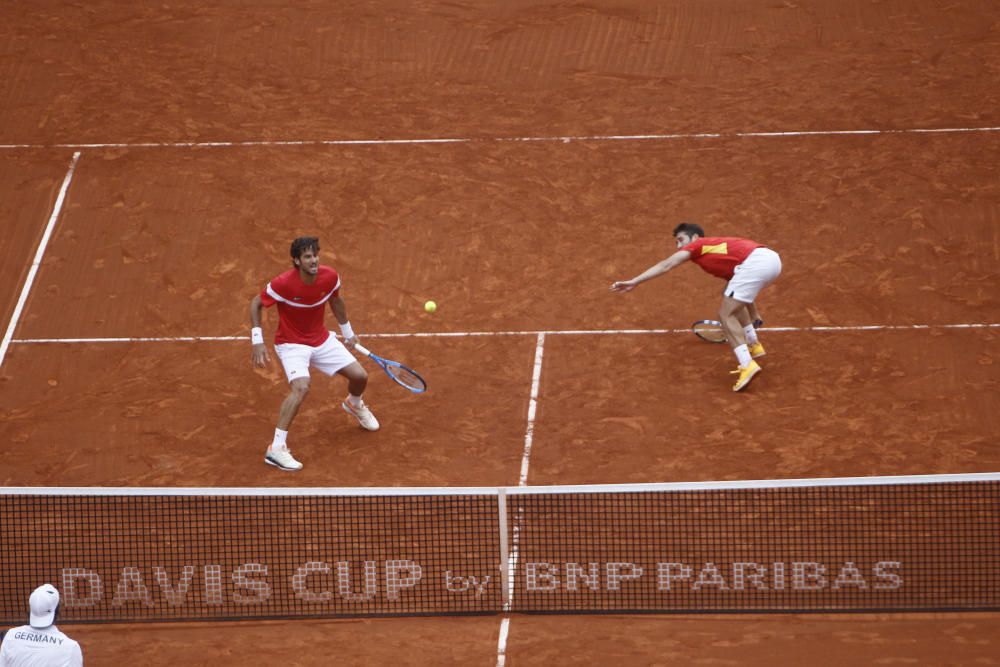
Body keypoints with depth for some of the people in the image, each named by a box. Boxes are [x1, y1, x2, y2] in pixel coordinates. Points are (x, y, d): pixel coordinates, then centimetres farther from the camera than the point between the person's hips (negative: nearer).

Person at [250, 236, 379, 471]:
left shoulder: (330, 277, -15)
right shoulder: (283, 284, -29)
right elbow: (256, 304, -14)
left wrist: (348, 332, 18)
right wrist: (258, 342, -20)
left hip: (322, 340, 6)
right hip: (291, 344, -5)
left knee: (359, 376, 6)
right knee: (301, 387, -31)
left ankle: (354, 404, 47)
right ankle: (276, 449, -27)